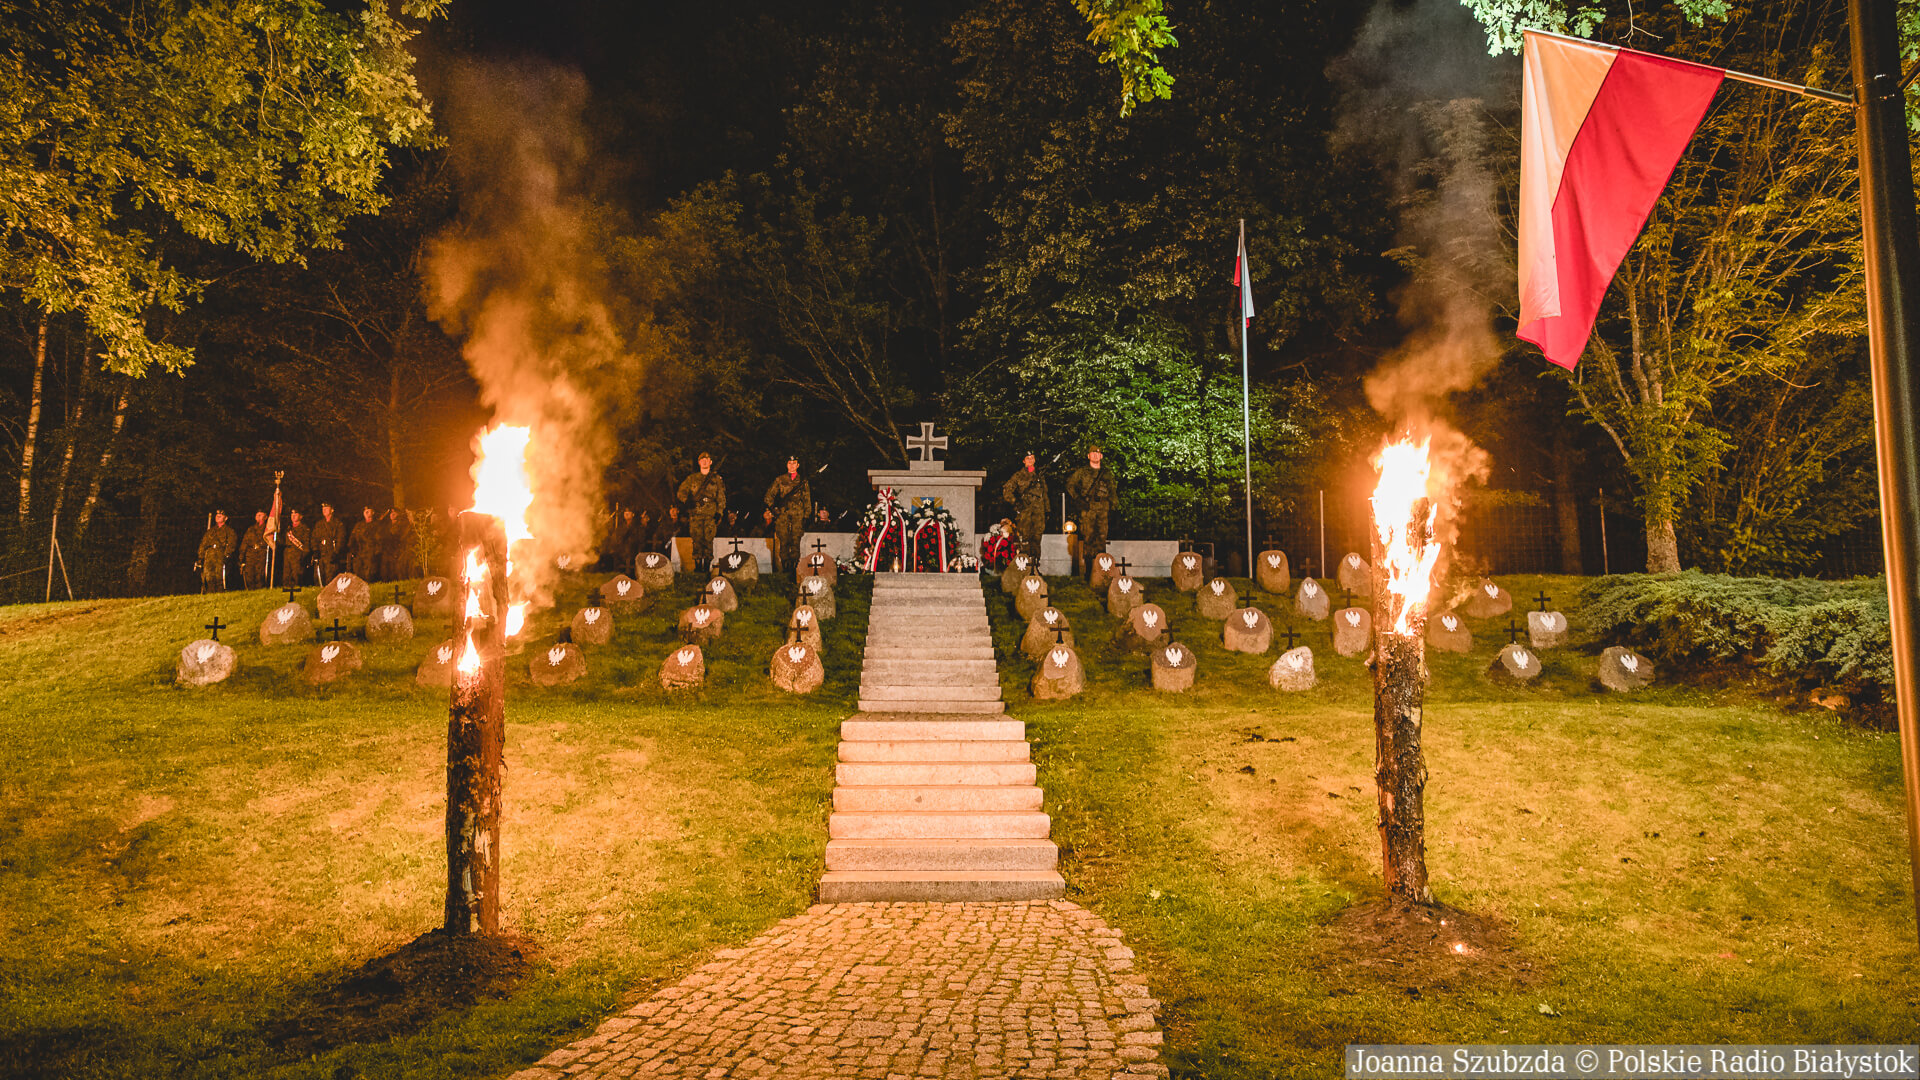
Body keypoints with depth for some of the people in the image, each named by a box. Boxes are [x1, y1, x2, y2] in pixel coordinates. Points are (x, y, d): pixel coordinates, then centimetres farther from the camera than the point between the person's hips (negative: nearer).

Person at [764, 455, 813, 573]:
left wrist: (806, 515, 7)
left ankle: (795, 566, -5)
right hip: (782, 513, 0)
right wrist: (773, 509, 2)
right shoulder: (780, 479, 11)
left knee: (796, 540, -7)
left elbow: (807, 499, 14)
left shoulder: (803, 480, 14)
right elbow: (769, 495, 13)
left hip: (798, 514, 0)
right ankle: (785, 567, 0)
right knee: (783, 540, -4)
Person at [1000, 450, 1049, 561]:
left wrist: (1047, 510, 18)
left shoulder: (1040, 476, 19)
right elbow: (1006, 490, 1)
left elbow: (1045, 494, 23)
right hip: (1023, 510, -3)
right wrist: (1015, 502, -8)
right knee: (1024, 536, -7)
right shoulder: (1018, 476, 6)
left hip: (1038, 511, 3)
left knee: (1037, 537, -1)